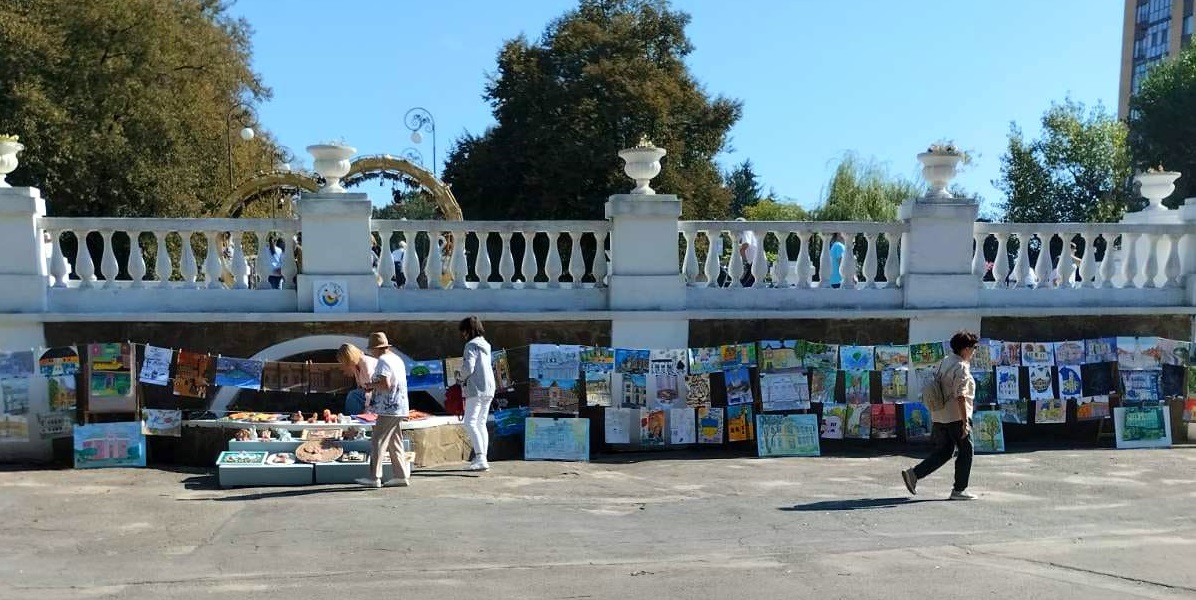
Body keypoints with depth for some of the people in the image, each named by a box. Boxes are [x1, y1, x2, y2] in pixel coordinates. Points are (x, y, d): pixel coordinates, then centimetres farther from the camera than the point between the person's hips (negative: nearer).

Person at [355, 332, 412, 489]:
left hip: (388, 409, -9)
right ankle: (402, 476, 13)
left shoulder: (383, 361, -11)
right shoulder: (397, 359, 18)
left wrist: (371, 385, -5)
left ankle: (374, 478, -5)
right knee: (395, 444, 13)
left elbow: (386, 384, -22)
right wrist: (375, 386, 15)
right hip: (399, 409, 9)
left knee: (378, 443, -5)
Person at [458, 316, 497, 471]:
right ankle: (482, 459, 11)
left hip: (476, 389, -9)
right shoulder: (485, 345, 17)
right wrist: (466, 378, 14)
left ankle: (480, 458, -20)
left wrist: (462, 377, 1)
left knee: (470, 423, -10)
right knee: (481, 424, 12)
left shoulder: (472, 345, -10)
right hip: (488, 389, 9)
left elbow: (468, 367, -19)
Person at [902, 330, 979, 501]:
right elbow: (960, 397, -22)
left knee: (943, 452, 14)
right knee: (965, 452, 6)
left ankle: (914, 473, 3)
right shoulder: (961, 368, -16)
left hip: (939, 416, 9)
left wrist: (933, 418, 23)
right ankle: (959, 490, 10)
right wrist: (965, 422, -21)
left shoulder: (944, 362, 12)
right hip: (956, 417, -8)